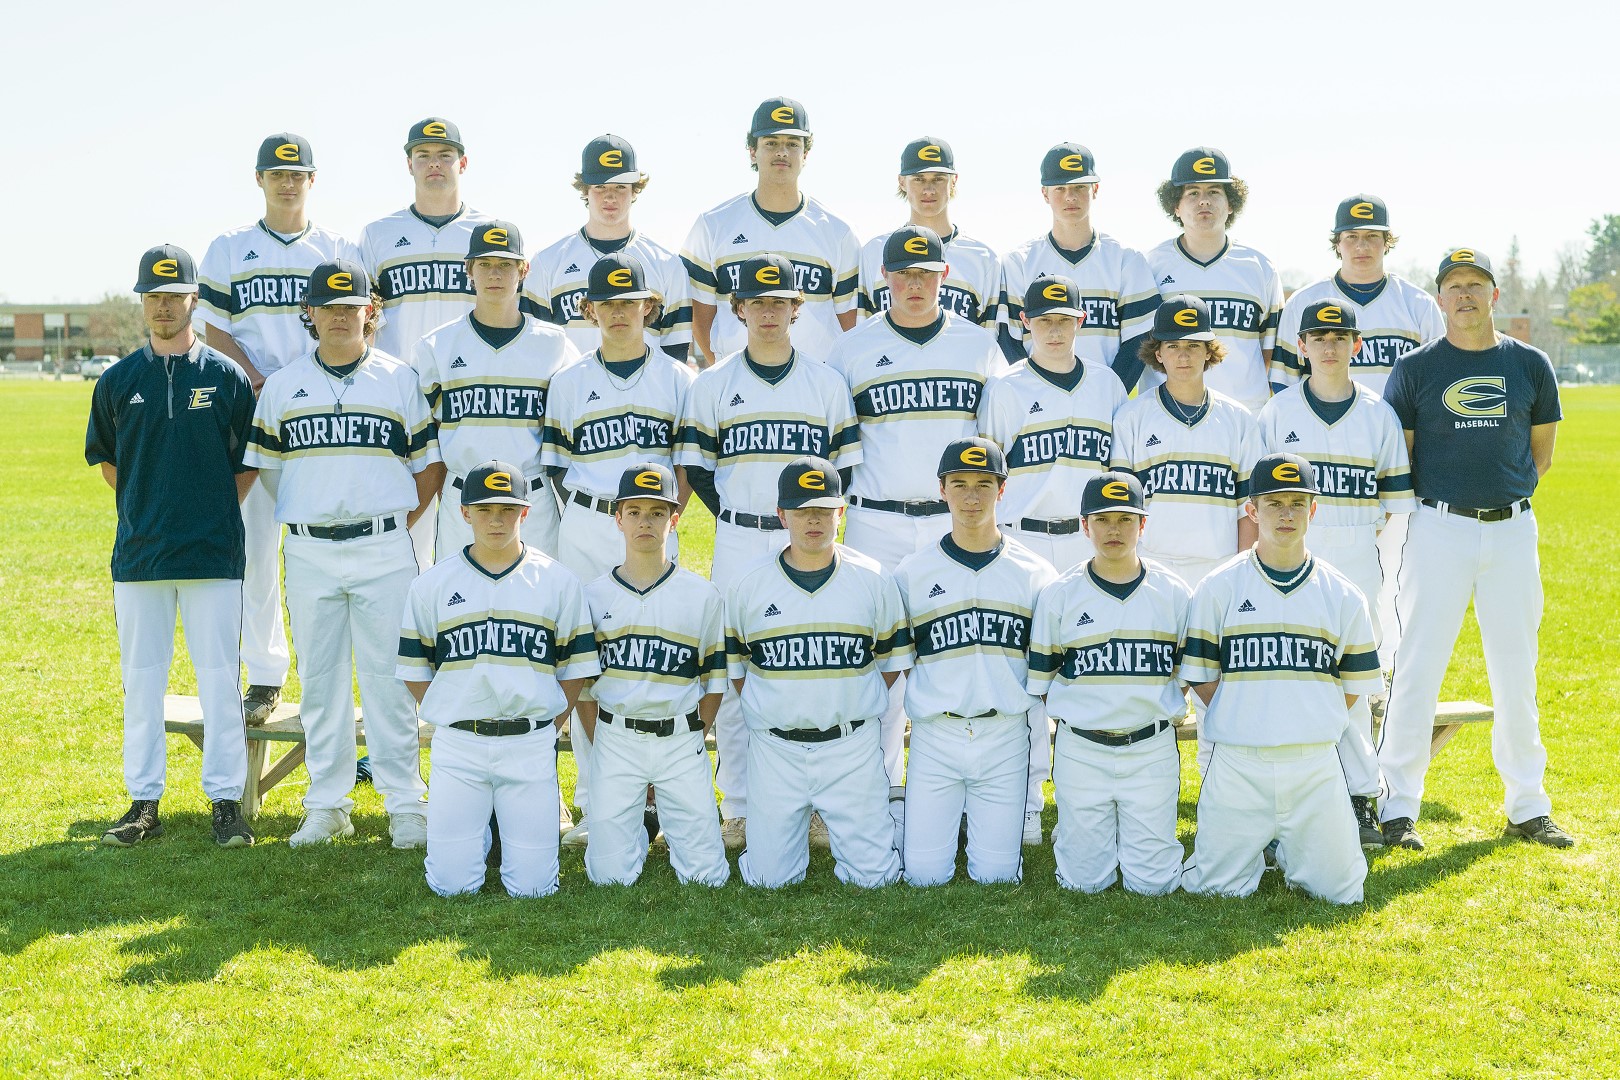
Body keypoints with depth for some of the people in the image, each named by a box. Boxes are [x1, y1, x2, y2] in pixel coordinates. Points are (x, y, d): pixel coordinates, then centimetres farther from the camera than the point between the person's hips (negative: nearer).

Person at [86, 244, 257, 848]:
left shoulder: (226, 377, 3)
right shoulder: (117, 381, 7)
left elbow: (249, 462, 8)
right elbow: (106, 458, 18)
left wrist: (213, 514, 2)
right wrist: (146, 509, 11)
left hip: (214, 554, -2)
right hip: (137, 554, 2)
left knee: (220, 680, 0)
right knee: (141, 680, 6)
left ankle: (226, 801, 6)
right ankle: (143, 802, 14)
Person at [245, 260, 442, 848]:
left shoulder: (400, 379, 4)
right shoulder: (282, 385, 8)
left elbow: (430, 463, 7)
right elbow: (267, 467, 14)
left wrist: (398, 525, 2)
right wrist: (304, 517, 8)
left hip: (383, 550, -2)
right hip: (308, 553, 2)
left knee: (388, 677, -1)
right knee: (319, 678, 7)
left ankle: (405, 804, 6)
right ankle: (327, 805, 16)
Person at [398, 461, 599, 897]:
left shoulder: (558, 581, 4)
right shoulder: (432, 583, 5)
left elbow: (577, 665, 8)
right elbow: (414, 668, 10)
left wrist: (544, 725, 0)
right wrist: (450, 722, 2)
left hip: (530, 747, 0)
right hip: (456, 746, 0)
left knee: (532, 885, -3)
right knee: (452, 884, -3)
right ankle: (477, 824, 28)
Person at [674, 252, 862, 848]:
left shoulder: (827, 383, 7)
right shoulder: (712, 385, 6)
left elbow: (845, 465, 9)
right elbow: (696, 468, 7)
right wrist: (738, 522, -1)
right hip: (738, 543, 0)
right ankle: (739, 809, 9)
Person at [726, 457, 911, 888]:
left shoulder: (874, 580, 1)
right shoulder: (748, 586, 1)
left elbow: (892, 658, 9)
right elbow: (733, 663, 11)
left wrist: (857, 705, 1)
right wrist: (765, 713, 2)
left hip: (851, 744, 0)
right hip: (775, 749, 1)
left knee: (873, 875, -2)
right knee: (768, 876, 1)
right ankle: (800, 823, 32)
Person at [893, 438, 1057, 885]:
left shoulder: (1035, 575, 4)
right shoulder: (912, 573, 4)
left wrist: (1036, 780, 2)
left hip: (1006, 738, 0)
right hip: (934, 737, 0)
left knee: (995, 876, 0)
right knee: (923, 874, -2)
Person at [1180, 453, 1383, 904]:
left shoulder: (1343, 595, 6)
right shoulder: (1218, 588, 0)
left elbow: (1355, 683, 11)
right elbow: (1201, 676, 2)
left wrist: (1311, 727, 4)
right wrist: (1245, 724, -2)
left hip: (1315, 766, 1)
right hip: (1238, 765, -1)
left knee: (1340, 890, 0)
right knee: (1214, 886, -2)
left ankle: (1287, 849, 30)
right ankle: (1256, 848, 30)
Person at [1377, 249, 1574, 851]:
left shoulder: (1529, 365, 8)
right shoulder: (1416, 369, 1)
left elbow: (1542, 452, 16)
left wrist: (1501, 495, 8)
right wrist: (1442, 498, 0)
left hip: (1513, 530, 3)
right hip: (1438, 529, -3)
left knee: (1517, 675, 8)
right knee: (1417, 670, -3)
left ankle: (1527, 808, 19)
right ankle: (1398, 808, 5)